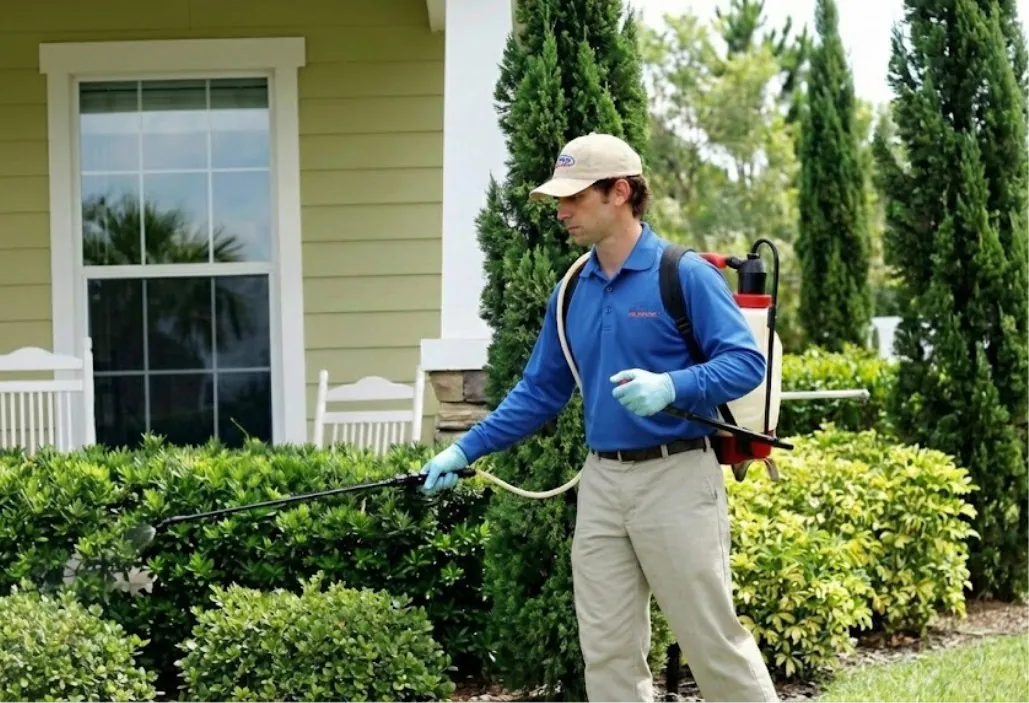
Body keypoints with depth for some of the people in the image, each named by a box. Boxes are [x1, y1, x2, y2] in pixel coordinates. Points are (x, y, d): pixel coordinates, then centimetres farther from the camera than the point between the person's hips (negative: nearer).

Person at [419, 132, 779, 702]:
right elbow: (539, 392, 16)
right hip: (601, 483, 6)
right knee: (608, 652, 8)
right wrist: (466, 450, 9)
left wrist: (671, 386, -28)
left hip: (676, 478, -6)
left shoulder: (685, 275, -8)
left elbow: (746, 362, -12)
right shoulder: (571, 292, 11)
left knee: (714, 640, -2)